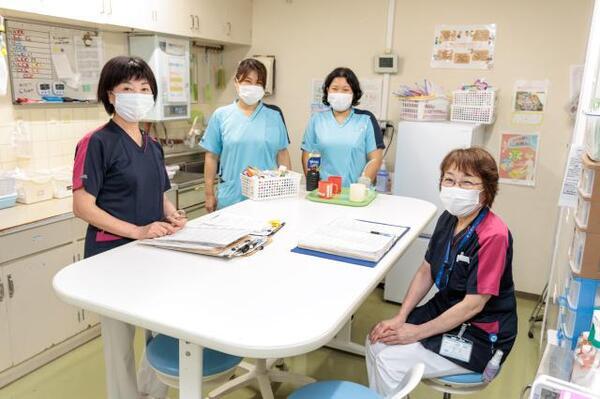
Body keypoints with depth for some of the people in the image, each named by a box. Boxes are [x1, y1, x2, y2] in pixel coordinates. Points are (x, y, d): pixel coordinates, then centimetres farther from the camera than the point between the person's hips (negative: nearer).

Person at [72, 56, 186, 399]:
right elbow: (83, 206, -17)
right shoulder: (97, 143, -13)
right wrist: (137, 230, -23)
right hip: (114, 254, -7)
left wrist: (173, 215, -4)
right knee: (121, 339, 8)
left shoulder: (153, 145, 8)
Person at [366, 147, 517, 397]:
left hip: (480, 335, -7)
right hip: (445, 311, 7)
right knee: (376, 342, -1)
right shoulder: (448, 219, -2)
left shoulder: (492, 236, -26)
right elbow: (426, 272, 5)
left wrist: (417, 332, -17)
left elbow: (473, 304, -23)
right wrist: (400, 318, -5)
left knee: (389, 362, -15)